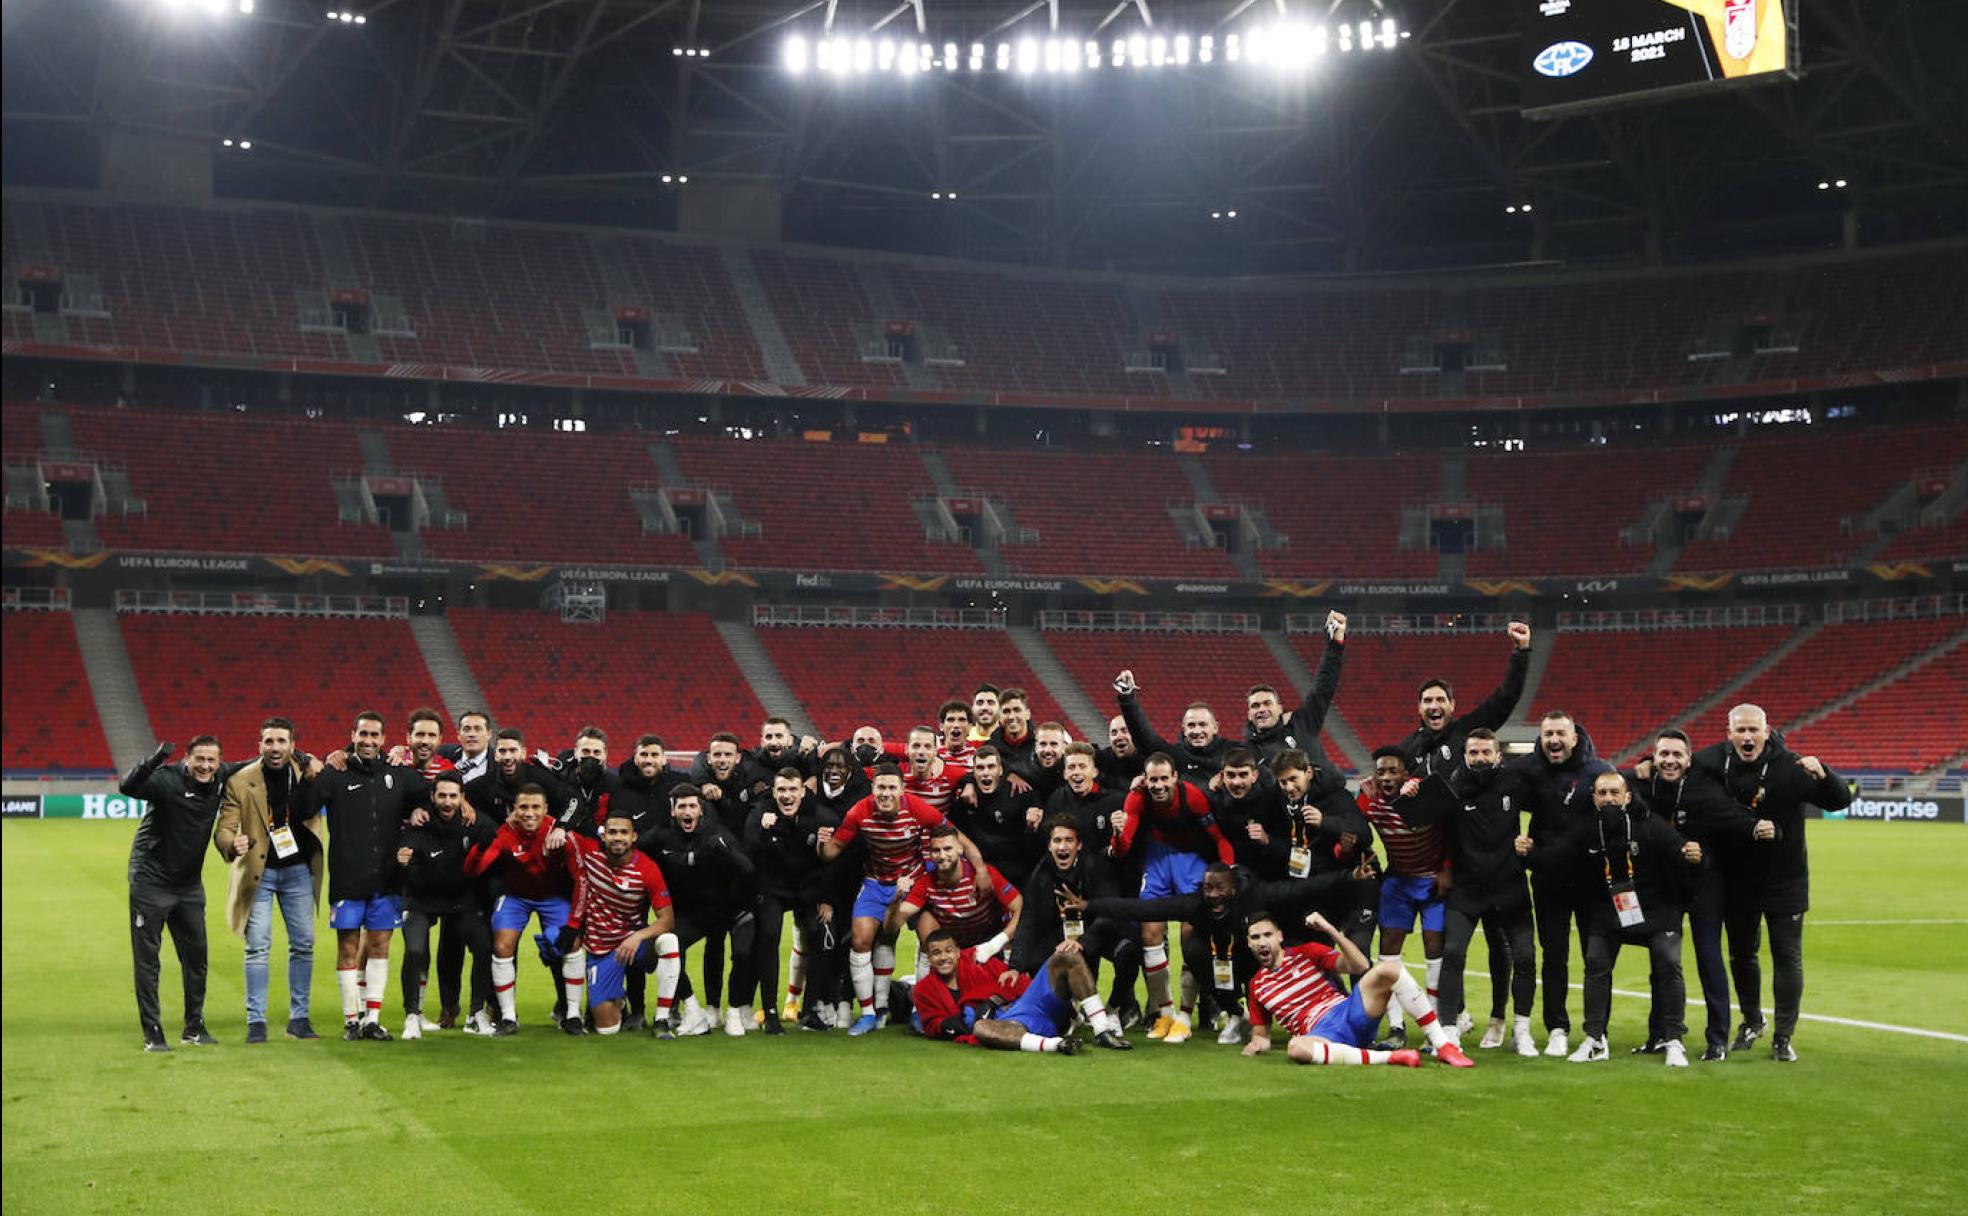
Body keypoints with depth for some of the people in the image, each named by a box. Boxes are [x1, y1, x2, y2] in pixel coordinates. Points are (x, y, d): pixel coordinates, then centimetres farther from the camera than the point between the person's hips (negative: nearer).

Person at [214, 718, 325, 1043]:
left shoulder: (308, 771, 1)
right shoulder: (240, 781, -7)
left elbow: (307, 812, -1)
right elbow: (223, 829, -10)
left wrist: (311, 780, -16)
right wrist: (233, 844, -32)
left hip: (298, 870, 3)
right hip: (258, 871, -3)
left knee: (303, 944, 5)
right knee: (258, 946, -4)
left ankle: (299, 1018, 14)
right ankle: (256, 1021, 3)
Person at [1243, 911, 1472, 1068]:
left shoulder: (1307, 953, 11)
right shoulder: (1256, 985, 16)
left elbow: (1359, 966, 0)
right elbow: (1261, 1030, 23)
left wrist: (1330, 929, -9)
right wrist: (1258, 1042, -2)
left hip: (1350, 1011, 1)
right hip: (1321, 1034, -1)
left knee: (1388, 968, -25)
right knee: (1295, 1048, -41)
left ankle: (1443, 1045, -23)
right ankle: (1390, 1057, -34)